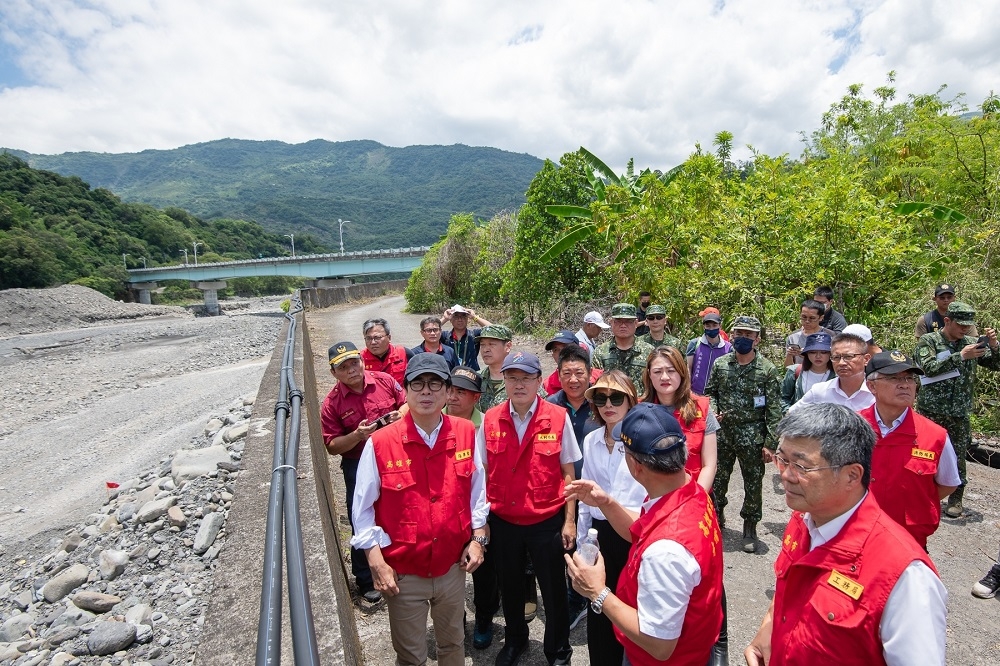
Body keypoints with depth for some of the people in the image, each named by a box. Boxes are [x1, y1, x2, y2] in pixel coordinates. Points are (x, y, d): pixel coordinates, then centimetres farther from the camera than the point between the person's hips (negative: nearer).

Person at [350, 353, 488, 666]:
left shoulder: (466, 433, -8)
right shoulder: (380, 442, -17)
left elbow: (477, 489, 3)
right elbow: (363, 508, -8)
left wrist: (478, 537, 0)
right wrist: (376, 561, -10)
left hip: (453, 566, 3)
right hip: (403, 572, -2)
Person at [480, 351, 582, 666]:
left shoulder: (558, 418, -12)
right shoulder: (490, 419, -6)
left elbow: (567, 473, -5)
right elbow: (484, 473, 3)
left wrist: (569, 520, -4)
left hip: (547, 521, -2)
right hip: (502, 521, 2)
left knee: (553, 590, 14)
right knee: (509, 587, 22)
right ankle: (514, 639, 49)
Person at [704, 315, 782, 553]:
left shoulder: (767, 370, -8)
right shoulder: (720, 364, 1)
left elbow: (774, 409, -7)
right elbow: (710, 392, 13)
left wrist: (770, 443, -10)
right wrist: (713, 411, -7)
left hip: (752, 436, -2)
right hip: (722, 433, 3)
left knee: (753, 484, 9)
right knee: (717, 480, 12)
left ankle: (750, 528, 28)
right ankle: (717, 515, 35)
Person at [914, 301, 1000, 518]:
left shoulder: (970, 343, 8)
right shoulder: (928, 341, -4)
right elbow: (929, 367, -18)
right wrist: (961, 356, -23)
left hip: (960, 413, 3)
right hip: (931, 410, -3)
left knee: (957, 456, 8)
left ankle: (955, 499, 21)